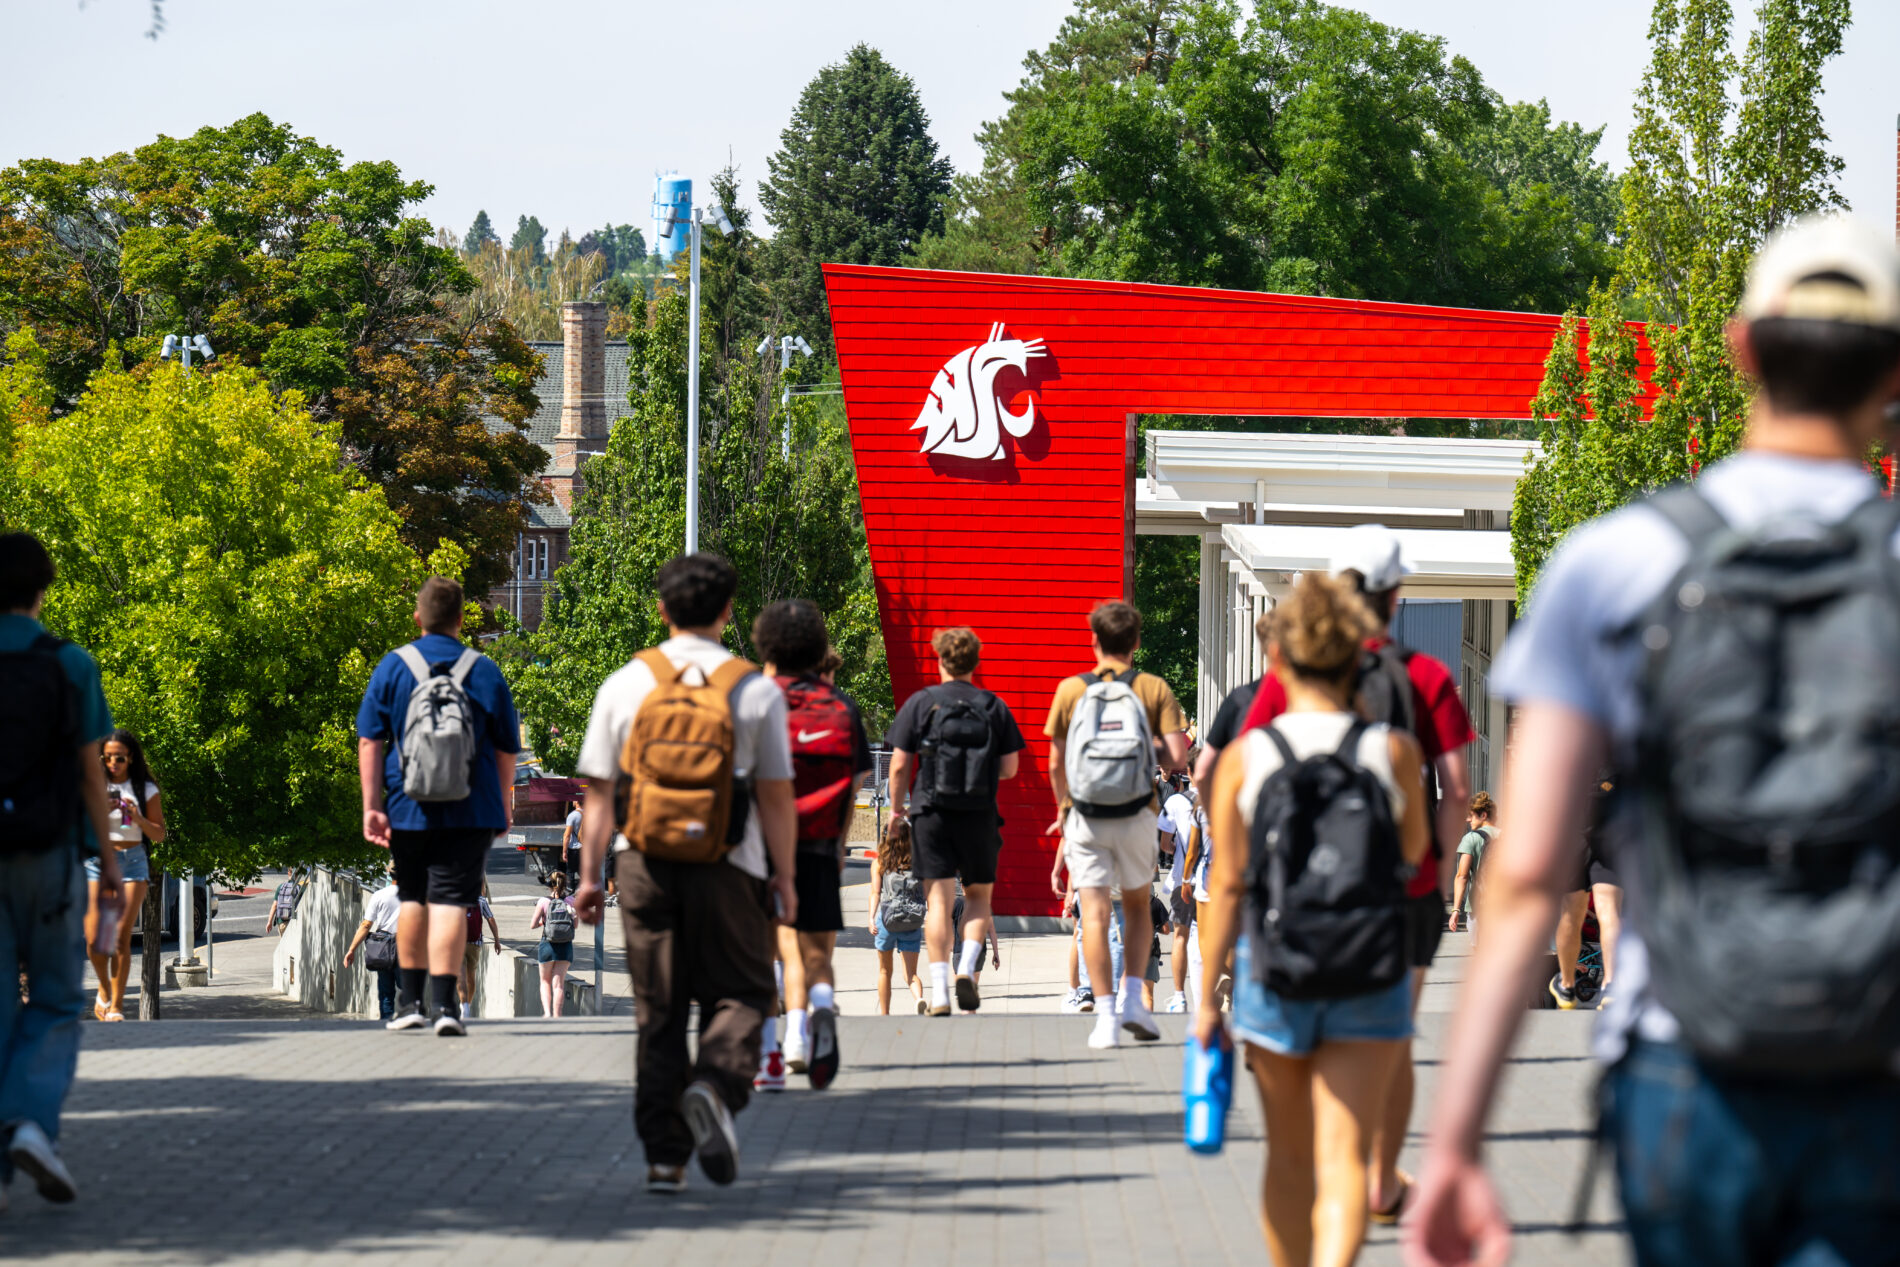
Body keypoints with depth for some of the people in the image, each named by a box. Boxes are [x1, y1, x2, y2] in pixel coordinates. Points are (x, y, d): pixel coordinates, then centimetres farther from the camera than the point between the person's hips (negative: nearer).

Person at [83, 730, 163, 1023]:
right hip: (96, 860, 0)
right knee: (94, 939, -9)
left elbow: (159, 835, 9)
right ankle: (105, 989, 19)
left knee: (121, 936, -10)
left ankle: (117, 1004, -4)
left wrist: (139, 819, -10)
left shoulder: (145, 790, 7)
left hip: (132, 860, 0)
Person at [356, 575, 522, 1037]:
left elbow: (369, 742, -2)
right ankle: (444, 1003, -16)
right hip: (469, 813, -1)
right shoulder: (485, 671, 1)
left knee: (413, 899, 17)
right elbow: (506, 749, 7)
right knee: (450, 902, -5)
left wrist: (371, 805, 0)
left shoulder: (393, 667, 1)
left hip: (408, 810, 1)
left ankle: (411, 1000, 21)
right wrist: (503, 804, 21)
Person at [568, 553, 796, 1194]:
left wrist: (589, 874, 8)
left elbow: (598, 791, 3)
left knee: (657, 1011, 9)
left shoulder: (625, 685, 2)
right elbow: (777, 796, -1)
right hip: (728, 868, -2)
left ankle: (663, 1156, 7)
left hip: (646, 865, 2)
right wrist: (785, 878, 7)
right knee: (740, 993, 11)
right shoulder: (756, 691, -3)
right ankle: (716, 1084, -19)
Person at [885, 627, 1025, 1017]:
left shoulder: (920, 704, -1)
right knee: (979, 897, 16)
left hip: (931, 812, -1)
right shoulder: (995, 707, 3)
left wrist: (897, 806, 13)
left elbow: (899, 765, -2)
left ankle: (939, 993, -7)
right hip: (980, 814, 1)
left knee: (939, 901, 0)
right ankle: (967, 968, -5)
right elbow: (1010, 768, 4)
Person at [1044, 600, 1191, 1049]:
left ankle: (1106, 1015, -7)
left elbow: (1056, 763, 3)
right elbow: (1177, 757, -10)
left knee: (1095, 913, -1)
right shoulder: (1154, 690, -2)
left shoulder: (1070, 690, 0)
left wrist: (1063, 809, 20)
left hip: (1085, 817, -1)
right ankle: (1132, 997, 9)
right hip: (1137, 816, 1)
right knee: (1136, 905, 20)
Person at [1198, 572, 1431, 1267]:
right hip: (1372, 976, -1)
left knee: (1289, 1156, 16)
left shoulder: (1244, 758, -7)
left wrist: (1207, 997, 2)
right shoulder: (1393, 751, -5)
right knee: (1344, 1157, -3)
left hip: (1272, 973, 1)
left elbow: (1226, 887, -5)